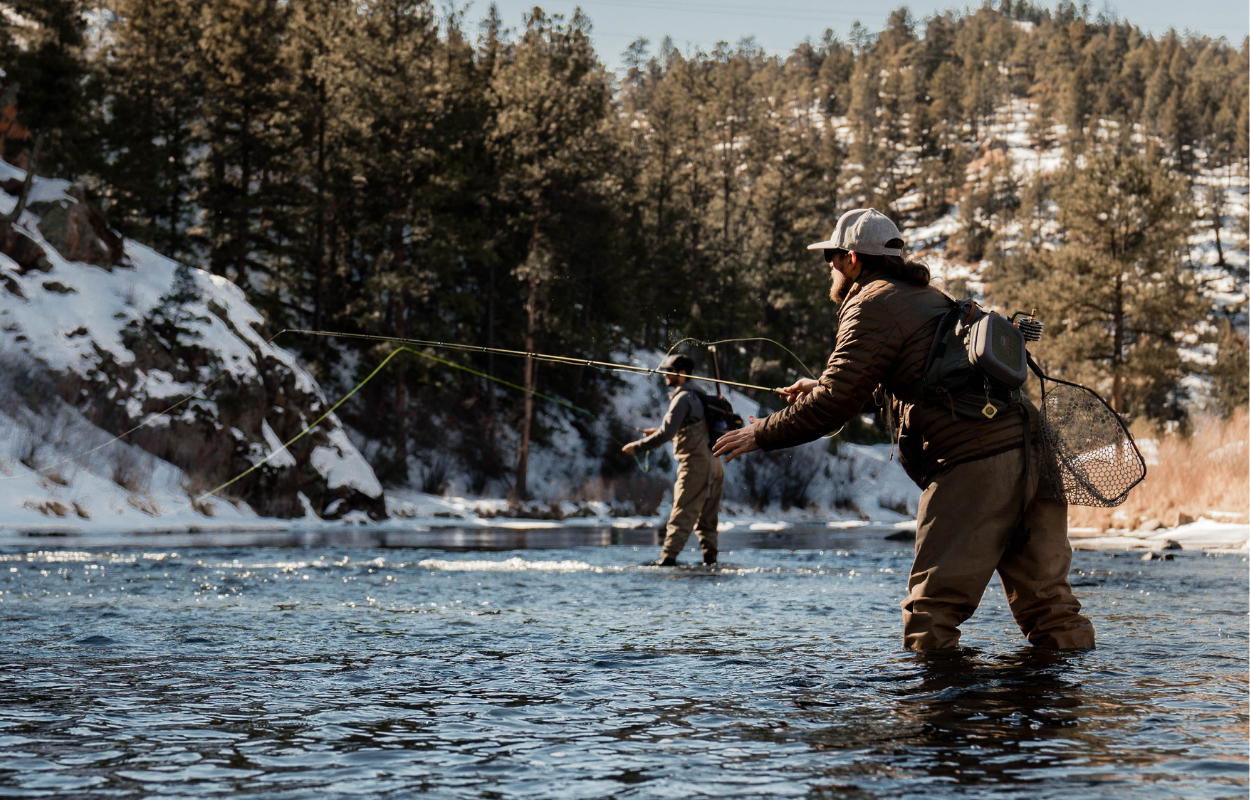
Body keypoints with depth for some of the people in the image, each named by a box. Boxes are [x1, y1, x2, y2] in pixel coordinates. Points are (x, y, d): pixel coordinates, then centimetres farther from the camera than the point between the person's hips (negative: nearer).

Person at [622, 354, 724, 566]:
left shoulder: (683, 398, -10)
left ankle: (667, 560, -17)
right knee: (707, 518, 11)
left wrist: (638, 446, -13)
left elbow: (667, 432, -19)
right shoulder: (697, 396, 19)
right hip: (714, 464, 9)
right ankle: (710, 560, 10)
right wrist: (658, 431, 27)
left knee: (681, 516, -13)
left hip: (695, 463, -9)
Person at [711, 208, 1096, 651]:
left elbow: (834, 404, -6)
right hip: (1031, 453, 9)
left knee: (931, 614, -4)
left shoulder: (873, 304, 0)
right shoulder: (928, 296, 27)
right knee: (1047, 600, 8)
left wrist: (762, 434, 6)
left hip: (972, 465, -8)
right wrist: (821, 385, 52)